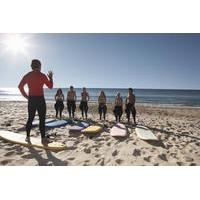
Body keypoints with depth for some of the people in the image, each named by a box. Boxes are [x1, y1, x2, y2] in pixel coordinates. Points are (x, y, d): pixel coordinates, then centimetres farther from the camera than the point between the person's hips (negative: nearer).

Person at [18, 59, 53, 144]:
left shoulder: (27, 75, 7)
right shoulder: (42, 75, -4)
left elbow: (20, 86, 4)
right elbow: (50, 86, 0)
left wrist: (25, 95, 11)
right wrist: (50, 77, 13)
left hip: (31, 99, 5)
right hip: (40, 99, -4)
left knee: (30, 118, 14)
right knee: (42, 119, -1)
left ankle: (27, 137, 21)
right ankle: (43, 138, 1)